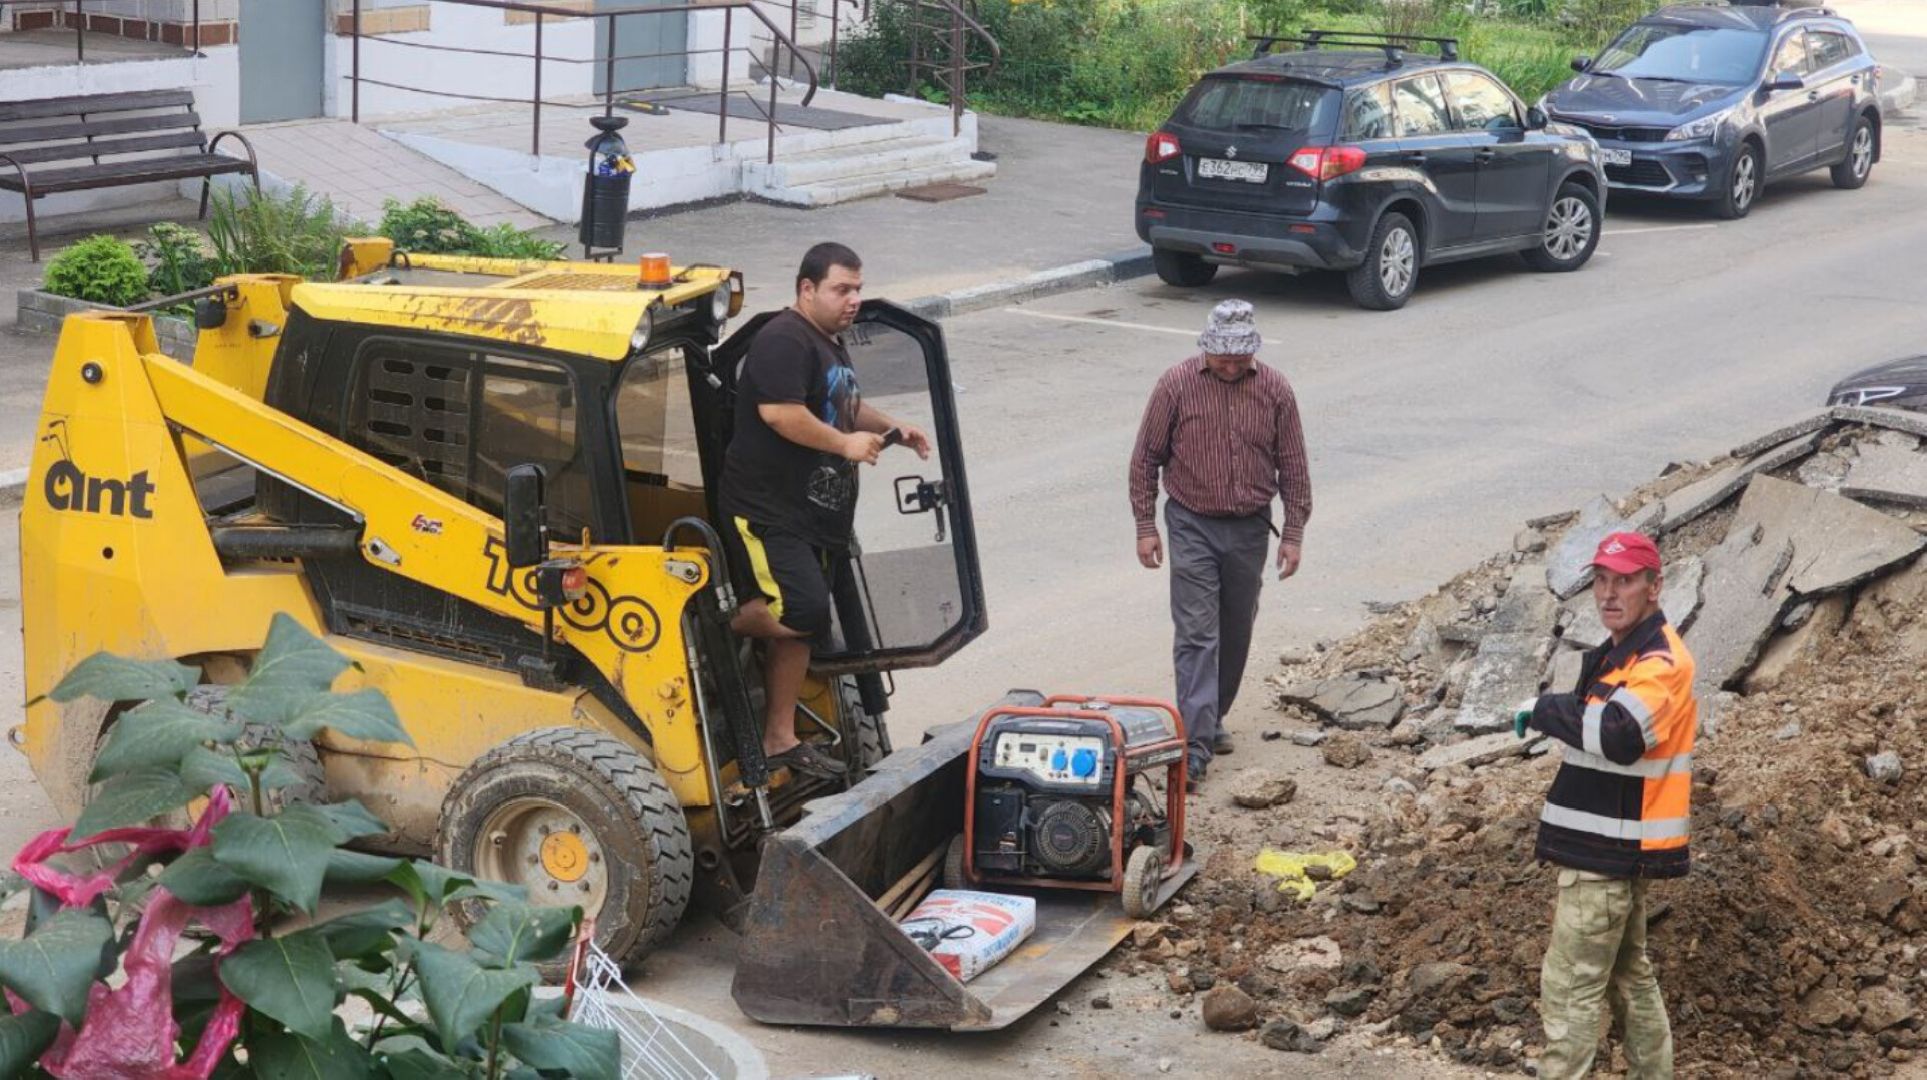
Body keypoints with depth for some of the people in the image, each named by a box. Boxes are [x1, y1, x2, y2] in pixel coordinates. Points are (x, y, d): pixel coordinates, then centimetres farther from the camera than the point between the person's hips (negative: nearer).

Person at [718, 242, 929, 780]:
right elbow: (779, 412, -26)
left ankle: (780, 739, 17)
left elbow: (844, 408, 34)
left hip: (815, 514, 10)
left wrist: (890, 428, 16)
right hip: (766, 509, -10)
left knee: (796, 630, 11)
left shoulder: (831, 343, 19)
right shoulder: (785, 340, -14)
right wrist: (845, 444, -18)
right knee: (803, 609, -23)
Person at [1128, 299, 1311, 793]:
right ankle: (1196, 745, -13)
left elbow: (1293, 466, 3)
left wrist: (1293, 533, 1)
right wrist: (1145, 526, -4)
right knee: (1196, 634, -9)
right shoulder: (1177, 385, -9)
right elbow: (1146, 459, -2)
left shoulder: (1274, 390, -3)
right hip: (1193, 525, -3)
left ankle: (1213, 719, 31)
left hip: (1249, 529, 3)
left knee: (1235, 634, 13)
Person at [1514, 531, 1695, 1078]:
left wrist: (1545, 709, -21)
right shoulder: (1621, 654, 15)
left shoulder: (1660, 661, -17)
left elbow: (1619, 734, -34)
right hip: (1611, 848, 11)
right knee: (1629, 976, 19)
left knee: (1570, 987, -9)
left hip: (1609, 854, -11)